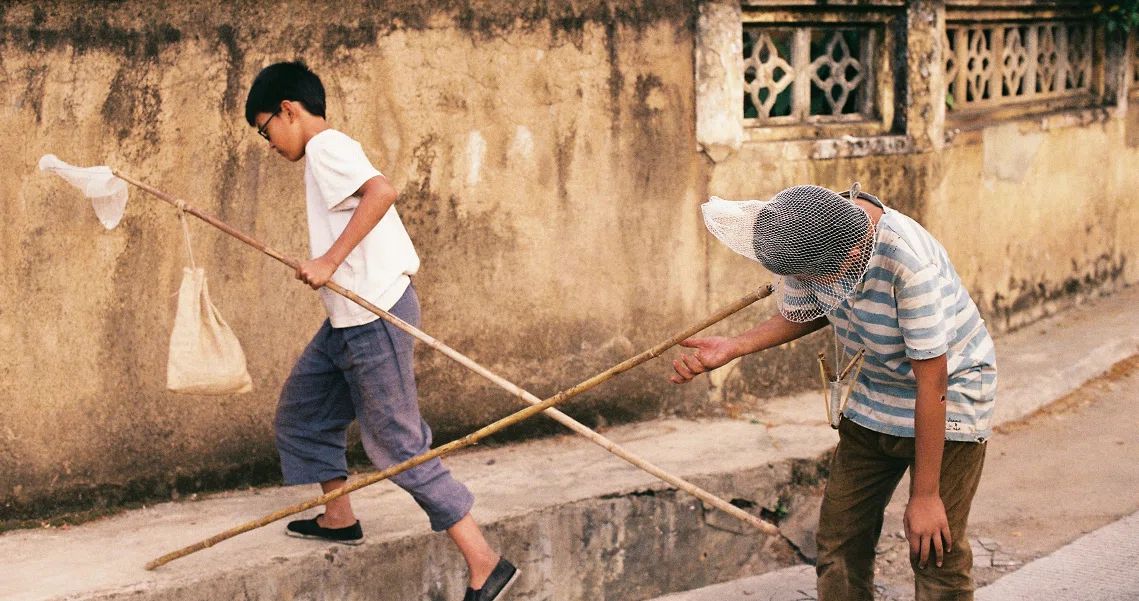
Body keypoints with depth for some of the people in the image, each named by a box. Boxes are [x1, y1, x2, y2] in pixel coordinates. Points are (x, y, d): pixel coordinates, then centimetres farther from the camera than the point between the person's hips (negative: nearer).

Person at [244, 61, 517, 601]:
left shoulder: (325, 148, -11)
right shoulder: (332, 151, 19)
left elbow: (381, 191, -28)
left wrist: (329, 259, -26)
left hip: (373, 315, -11)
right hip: (347, 319, 11)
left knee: (398, 445, -8)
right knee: (301, 413, 21)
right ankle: (339, 518, 34)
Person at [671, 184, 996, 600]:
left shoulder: (911, 264, -36)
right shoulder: (805, 241, -17)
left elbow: (932, 384, -29)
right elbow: (804, 314, 5)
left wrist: (925, 496, -21)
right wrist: (734, 347, -12)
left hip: (950, 398, -6)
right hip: (875, 396, 6)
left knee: (936, 554, -10)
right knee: (839, 536, 4)